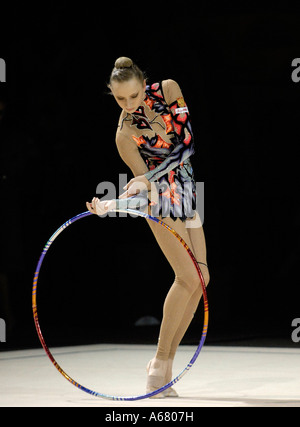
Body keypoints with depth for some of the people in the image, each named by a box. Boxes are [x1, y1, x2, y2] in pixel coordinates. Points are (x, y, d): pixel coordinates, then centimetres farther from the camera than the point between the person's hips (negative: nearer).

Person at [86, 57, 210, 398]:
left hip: (190, 193, 5)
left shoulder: (169, 89, -7)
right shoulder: (124, 134, -14)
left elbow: (190, 141, -14)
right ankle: (160, 363, -11)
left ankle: (166, 361, 3)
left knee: (201, 277, -3)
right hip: (162, 200, -5)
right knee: (188, 277, -18)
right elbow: (145, 185, -13)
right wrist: (111, 205, -32)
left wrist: (150, 176, -24)